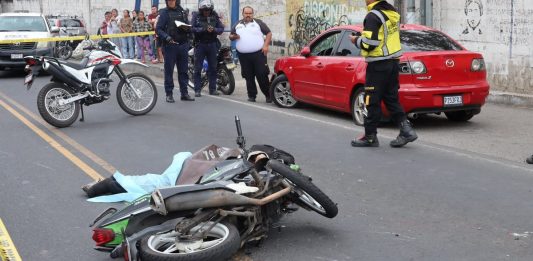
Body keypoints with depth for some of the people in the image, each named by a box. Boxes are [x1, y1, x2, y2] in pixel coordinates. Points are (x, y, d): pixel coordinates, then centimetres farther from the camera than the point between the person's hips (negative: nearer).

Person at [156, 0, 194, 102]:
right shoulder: (164, 13, -2)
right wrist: (167, 37, -22)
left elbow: (188, 27, 18)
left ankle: (184, 93, 16)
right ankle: (169, 94, 7)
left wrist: (187, 28, -6)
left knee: (183, 70, 8)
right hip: (169, 45, -4)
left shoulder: (182, 12, 12)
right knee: (169, 70, 0)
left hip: (183, 45, 4)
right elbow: (158, 29, -6)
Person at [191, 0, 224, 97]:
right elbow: (192, 28, -14)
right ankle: (197, 90, 3)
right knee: (198, 68, -1)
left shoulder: (215, 16, 4)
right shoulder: (196, 16, -3)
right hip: (200, 44, -3)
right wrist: (204, 29, -24)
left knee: (213, 67, 7)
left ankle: (212, 89, 16)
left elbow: (221, 28, 1)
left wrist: (214, 30, -18)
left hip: (212, 44, 3)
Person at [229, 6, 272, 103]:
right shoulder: (237, 25, 15)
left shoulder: (258, 22, 7)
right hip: (243, 55, 3)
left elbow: (269, 33, 6)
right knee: (248, 77, 5)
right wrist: (234, 36, -4)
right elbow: (230, 36, 20)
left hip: (258, 54, -3)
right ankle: (252, 95, 12)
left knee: (262, 75, -6)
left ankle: (268, 95, 1)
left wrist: (266, 45, -7)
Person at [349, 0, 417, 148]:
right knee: (391, 99, 12)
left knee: (372, 101, 0)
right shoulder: (393, 13, 13)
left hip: (378, 65, -8)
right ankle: (406, 130, 4)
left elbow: (369, 43, -21)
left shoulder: (373, 16, -15)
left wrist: (356, 40, -3)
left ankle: (370, 136, 6)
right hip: (393, 62, 8)